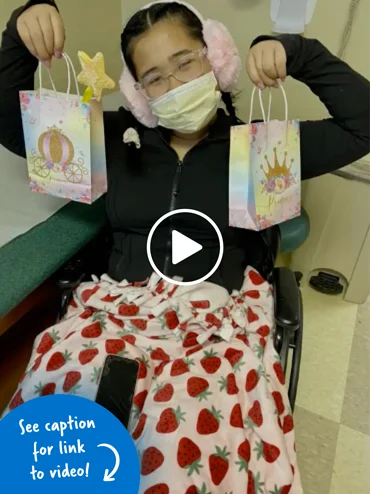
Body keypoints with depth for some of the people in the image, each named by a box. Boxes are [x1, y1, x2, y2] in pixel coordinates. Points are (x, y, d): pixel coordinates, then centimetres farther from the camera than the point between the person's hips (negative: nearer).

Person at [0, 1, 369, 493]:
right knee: (56, 384, -27)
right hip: (120, 303, 3)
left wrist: (295, 53, 2)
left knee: (185, 430, -29)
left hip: (218, 315, -1)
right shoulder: (118, 137, 14)